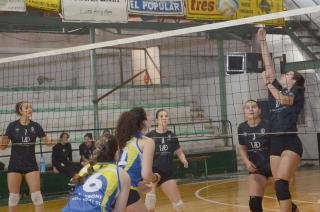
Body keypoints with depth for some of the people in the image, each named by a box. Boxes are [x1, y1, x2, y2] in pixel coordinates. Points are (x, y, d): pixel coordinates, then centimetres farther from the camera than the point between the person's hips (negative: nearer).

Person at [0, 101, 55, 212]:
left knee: (36, 194, -3)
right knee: (13, 196, 4)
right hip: (15, 164, -1)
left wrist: (50, 142, -21)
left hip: (31, 164, 1)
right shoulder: (12, 126, -4)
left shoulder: (36, 126, 0)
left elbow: (46, 141, 2)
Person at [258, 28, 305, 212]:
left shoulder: (297, 91, 2)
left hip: (290, 143, -6)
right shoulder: (277, 89, 17)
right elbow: (269, 65, 16)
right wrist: (262, 41, 15)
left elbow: (284, 100, -19)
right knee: (280, 188, 4)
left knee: (281, 184, -19)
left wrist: (268, 83, -8)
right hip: (275, 143, 6)